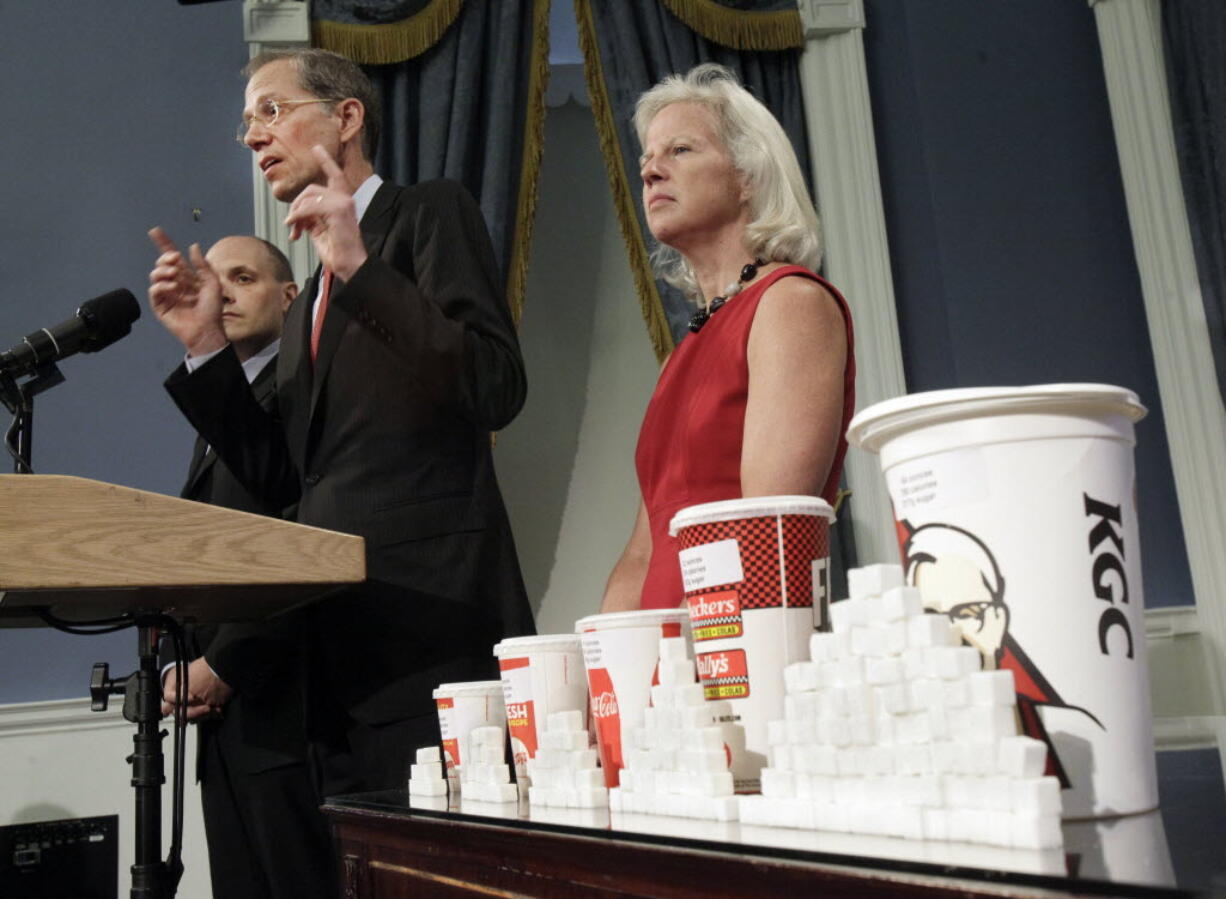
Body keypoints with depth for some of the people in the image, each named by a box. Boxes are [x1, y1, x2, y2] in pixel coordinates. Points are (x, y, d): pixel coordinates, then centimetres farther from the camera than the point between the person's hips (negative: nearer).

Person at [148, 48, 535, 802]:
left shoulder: (430, 212, 2)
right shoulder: (309, 304, 23)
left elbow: (499, 389, -13)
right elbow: (279, 479, 19)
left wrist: (360, 267, -17)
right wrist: (206, 344, 11)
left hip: (431, 621, -7)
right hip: (338, 643, 8)